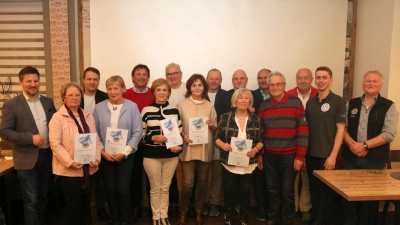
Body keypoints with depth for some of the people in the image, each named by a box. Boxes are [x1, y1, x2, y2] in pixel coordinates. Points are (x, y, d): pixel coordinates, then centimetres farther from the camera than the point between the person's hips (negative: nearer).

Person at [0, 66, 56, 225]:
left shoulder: (48, 102, 6)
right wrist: (30, 138, -19)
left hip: (47, 156, 5)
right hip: (27, 159, -4)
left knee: (43, 197, 18)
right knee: (31, 201, 3)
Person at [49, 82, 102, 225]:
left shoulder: (88, 116, 9)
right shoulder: (58, 117, -8)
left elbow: (96, 139, 8)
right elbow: (55, 144, -14)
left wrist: (97, 158, -6)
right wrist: (70, 162, -21)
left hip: (88, 168, 5)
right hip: (68, 169, -5)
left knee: (86, 201, 16)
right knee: (73, 202, 5)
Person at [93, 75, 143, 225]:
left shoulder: (132, 107, -5)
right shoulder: (99, 107, 0)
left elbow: (137, 132, -7)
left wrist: (124, 152, -11)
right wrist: (102, 152, -7)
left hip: (125, 155, -2)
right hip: (106, 155, 2)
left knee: (123, 189, -2)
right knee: (110, 189, 8)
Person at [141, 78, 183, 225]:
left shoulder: (175, 110, 3)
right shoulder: (146, 111, -5)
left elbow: (180, 132, 7)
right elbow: (141, 135, -2)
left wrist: (179, 146, -10)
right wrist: (154, 138, -19)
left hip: (171, 155, 2)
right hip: (152, 156, -2)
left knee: (165, 188, 14)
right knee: (155, 188, 10)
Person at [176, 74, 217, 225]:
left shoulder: (209, 106, 5)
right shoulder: (181, 104, -1)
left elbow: (215, 128, 11)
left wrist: (212, 125, -10)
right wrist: (183, 136, -16)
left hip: (205, 149, 3)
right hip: (188, 149, -2)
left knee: (202, 181, 11)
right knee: (188, 183, -2)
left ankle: (198, 211, 30)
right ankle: (183, 211, 21)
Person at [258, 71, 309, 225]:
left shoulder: (295, 103, -6)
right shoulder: (264, 105, 4)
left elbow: (303, 130, -8)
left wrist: (300, 156, -10)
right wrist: (259, 153, 7)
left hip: (289, 155, -3)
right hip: (269, 155, 3)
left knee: (287, 191, 7)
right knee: (272, 189, 13)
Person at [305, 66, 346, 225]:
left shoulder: (338, 101, -6)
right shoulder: (310, 102, 8)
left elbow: (340, 129, -9)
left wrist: (333, 155, -14)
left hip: (327, 156, -4)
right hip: (311, 155, 4)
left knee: (326, 191, 8)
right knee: (313, 189, 14)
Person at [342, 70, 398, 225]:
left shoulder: (389, 106, -1)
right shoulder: (351, 104, 8)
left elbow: (389, 134, -11)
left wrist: (364, 145, -18)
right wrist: (351, 144, -13)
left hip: (375, 160, -2)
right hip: (350, 158, 2)